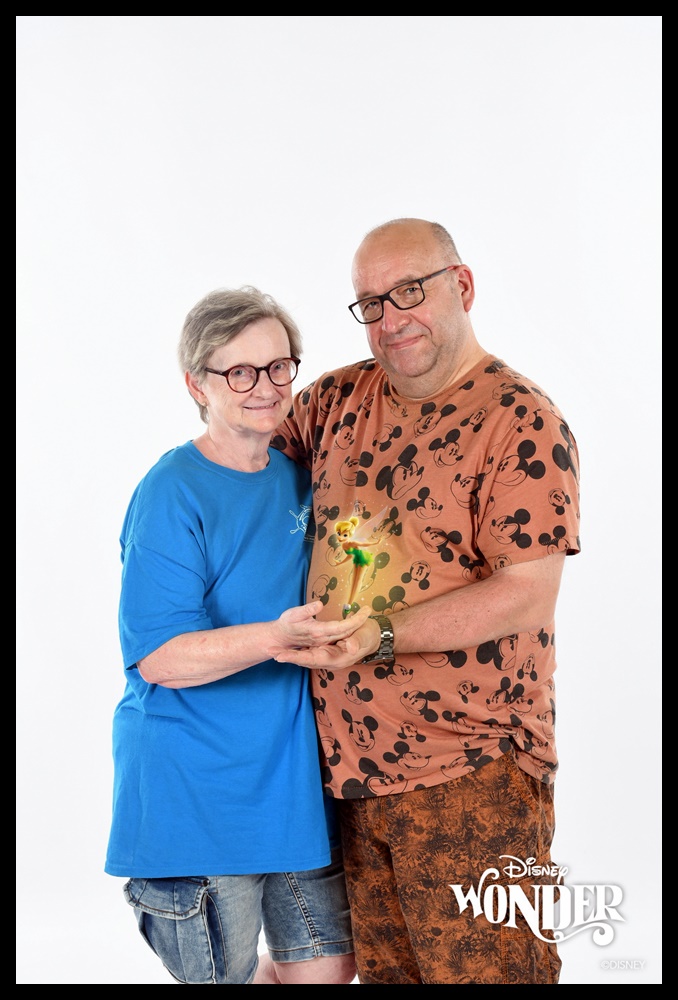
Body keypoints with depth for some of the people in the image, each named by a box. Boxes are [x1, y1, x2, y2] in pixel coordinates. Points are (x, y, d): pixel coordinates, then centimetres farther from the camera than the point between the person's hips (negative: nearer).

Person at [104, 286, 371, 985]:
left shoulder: (296, 477, 6)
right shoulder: (173, 493, -15)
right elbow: (157, 658, -22)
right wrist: (277, 637, -34)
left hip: (292, 768, 7)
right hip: (196, 789, -7)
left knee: (327, 967, 15)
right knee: (222, 976, 7)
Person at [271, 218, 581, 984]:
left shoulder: (522, 421, -9)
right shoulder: (342, 397, 9)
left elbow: (525, 597, -15)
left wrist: (379, 635, -22)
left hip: (469, 776, -6)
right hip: (345, 761, 6)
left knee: (480, 970, -2)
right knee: (381, 968, 15)